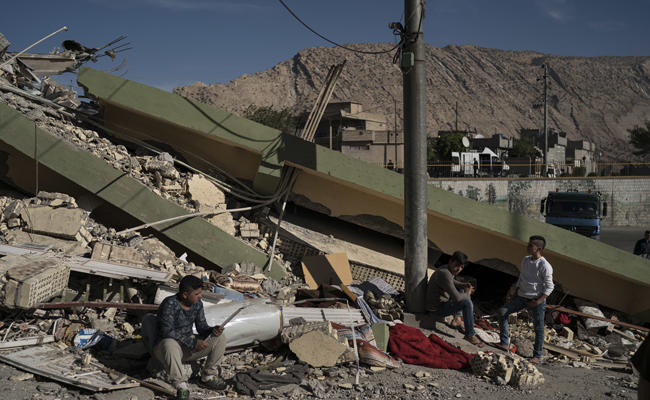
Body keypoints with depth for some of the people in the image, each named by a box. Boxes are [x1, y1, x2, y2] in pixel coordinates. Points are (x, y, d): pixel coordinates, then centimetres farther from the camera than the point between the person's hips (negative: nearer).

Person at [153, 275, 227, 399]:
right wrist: (193, 342, -30)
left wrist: (213, 330, -20)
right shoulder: (170, 304, -23)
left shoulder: (197, 304, -2)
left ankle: (208, 376, 2)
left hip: (189, 346, 6)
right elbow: (167, 332, -30)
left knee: (220, 338, -7)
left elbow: (202, 327, 3)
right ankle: (181, 386, -31)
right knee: (169, 344, -41)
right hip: (170, 345, -6)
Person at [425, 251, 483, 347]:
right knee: (467, 303, -21)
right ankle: (470, 335, -10)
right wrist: (467, 294, -13)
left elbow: (452, 282, 23)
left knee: (460, 289, 26)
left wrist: (464, 285, 4)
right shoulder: (444, 274, -30)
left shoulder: (448, 269, -1)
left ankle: (456, 319, 26)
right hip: (436, 309, -10)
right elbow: (456, 298, -34)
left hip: (439, 301, 10)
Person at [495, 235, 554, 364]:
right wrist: (516, 291, 12)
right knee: (502, 312, -6)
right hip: (522, 297, 6)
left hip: (537, 300, -6)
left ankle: (537, 356, 15)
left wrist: (538, 301, -17)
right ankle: (505, 343, -1)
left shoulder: (545, 266, -14)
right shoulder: (525, 260, 7)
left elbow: (549, 287, -11)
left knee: (538, 328, 2)